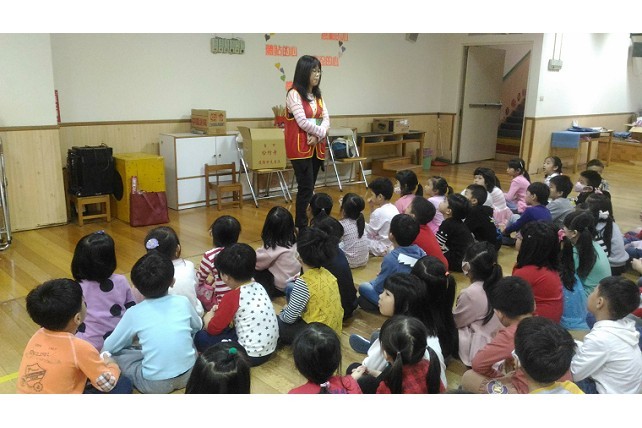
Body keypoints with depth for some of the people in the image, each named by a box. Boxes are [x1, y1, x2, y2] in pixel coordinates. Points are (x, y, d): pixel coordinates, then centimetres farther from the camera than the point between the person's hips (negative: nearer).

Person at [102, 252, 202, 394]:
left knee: (116, 352, 13)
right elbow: (198, 326, 16)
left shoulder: (134, 313, -9)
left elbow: (109, 347, 3)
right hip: (188, 374, 3)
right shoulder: (183, 302, -4)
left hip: (155, 385, -3)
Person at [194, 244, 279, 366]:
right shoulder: (258, 287, 2)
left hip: (251, 356, -8)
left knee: (200, 338, 0)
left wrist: (209, 315, 11)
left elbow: (212, 329, -8)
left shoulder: (232, 297, -18)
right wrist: (221, 311, 10)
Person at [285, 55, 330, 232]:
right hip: (300, 148, -7)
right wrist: (322, 132, -6)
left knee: (309, 187, 9)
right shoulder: (294, 94, -9)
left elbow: (326, 118, 5)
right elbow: (302, 122, -17)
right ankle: (302, 227, 0)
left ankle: (301, 223, 17)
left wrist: (318, 136, -12)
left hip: (316, 147, 7)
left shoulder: (317, 94, 14)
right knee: (306, 188, -8)